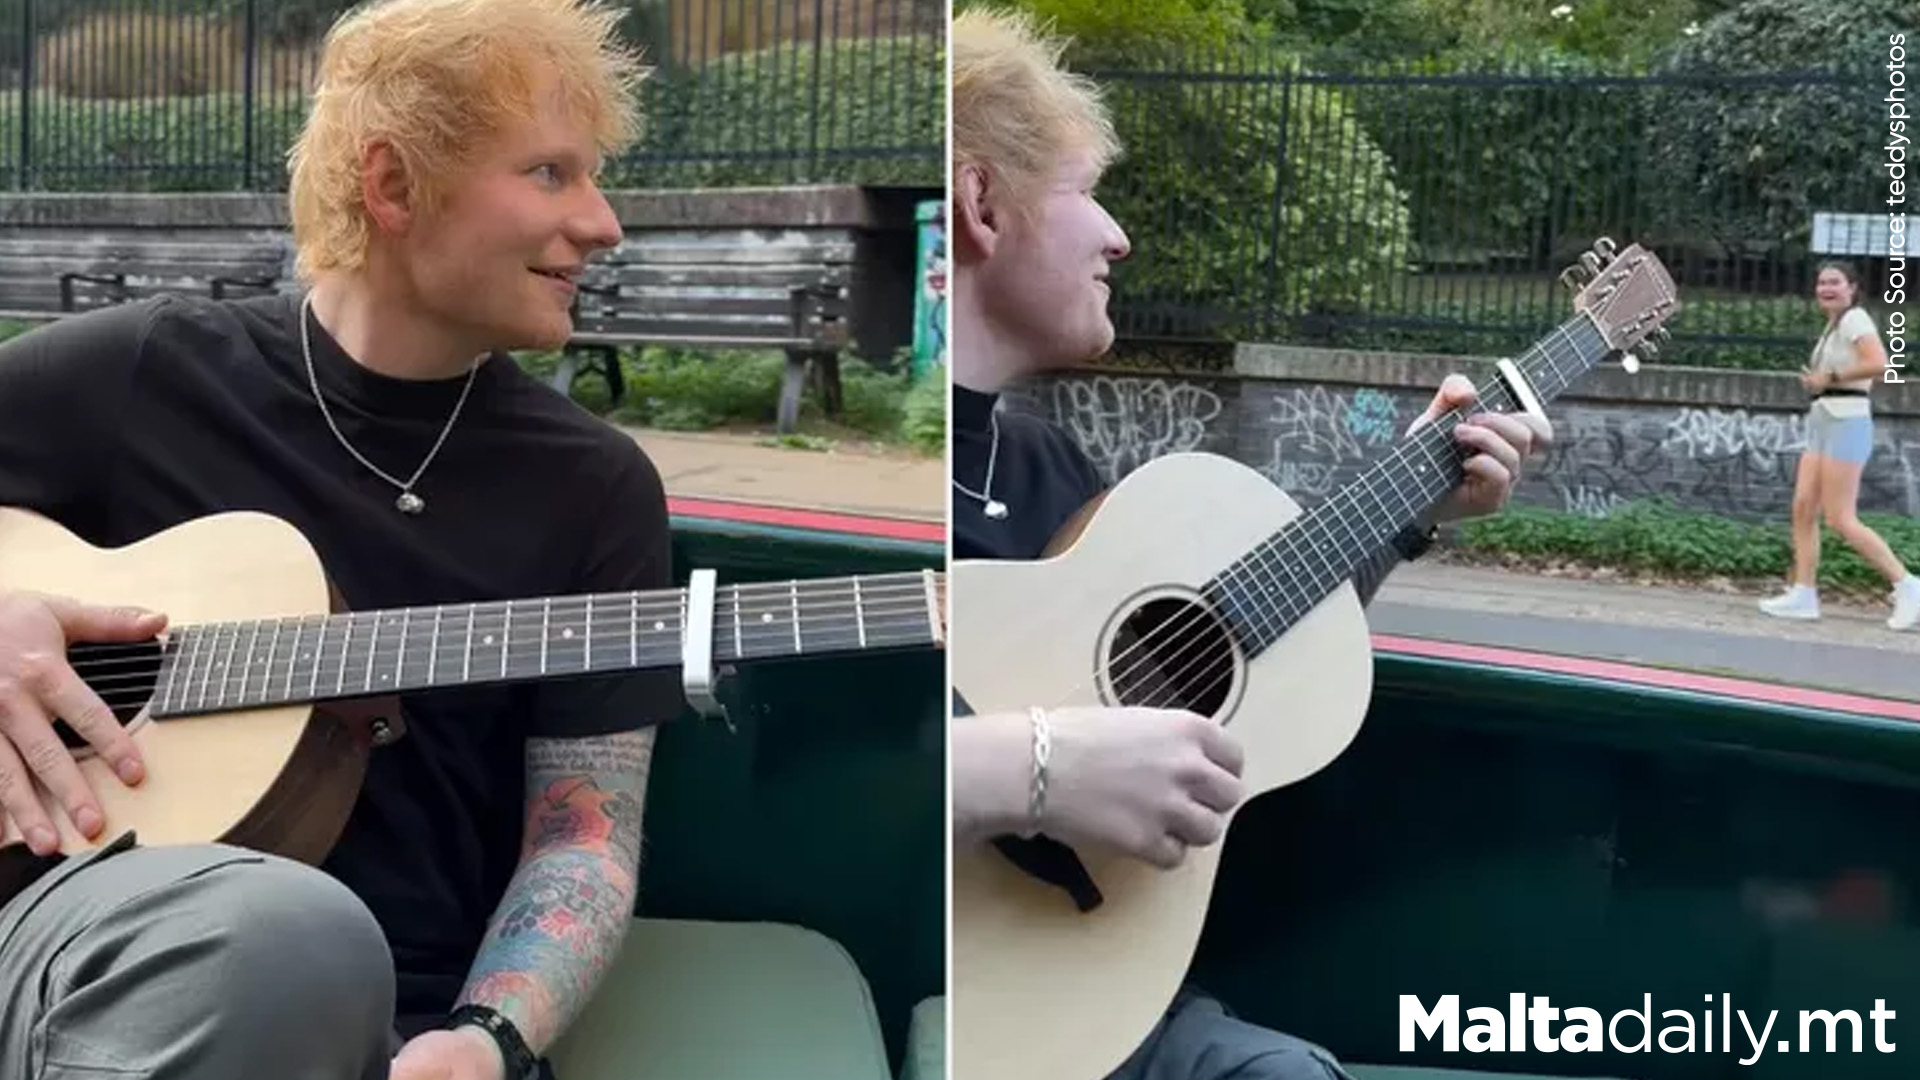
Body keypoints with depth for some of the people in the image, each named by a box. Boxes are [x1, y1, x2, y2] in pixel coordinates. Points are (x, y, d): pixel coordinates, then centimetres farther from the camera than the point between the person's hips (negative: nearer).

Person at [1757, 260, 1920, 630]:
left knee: (1841, 519, -9)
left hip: (1846, 422, -9)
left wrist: (1829, 378, -16)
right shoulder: (1833, 325, 18)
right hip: (1823, 423, 9)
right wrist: (1816, 381, 4)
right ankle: (1803, 594, 5)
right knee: (1803, 509, 3)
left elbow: (1878, 364, -23)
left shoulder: (1854, 319, -10)